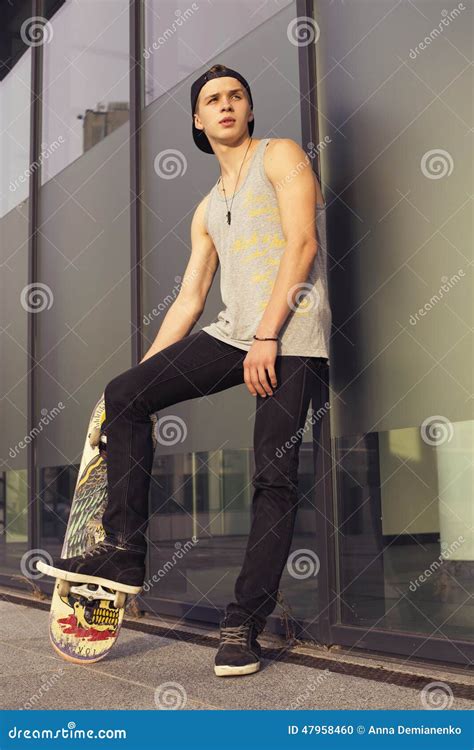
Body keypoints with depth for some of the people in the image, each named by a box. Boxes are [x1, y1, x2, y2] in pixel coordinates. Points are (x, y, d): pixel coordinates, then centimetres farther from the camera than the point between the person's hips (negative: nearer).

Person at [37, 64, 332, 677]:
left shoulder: (280, 156, 7)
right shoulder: (207, 210, 25)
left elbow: (302, 243, -7)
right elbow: (189, 298, 21)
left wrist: (267, 336, -16)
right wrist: (147, 369, 13)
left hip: (291, 337, -6)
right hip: (232, 332, 6)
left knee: (274, 477, -10)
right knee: (124, 394, -7)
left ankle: (244, 623, -2)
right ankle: (125, 549, -2)